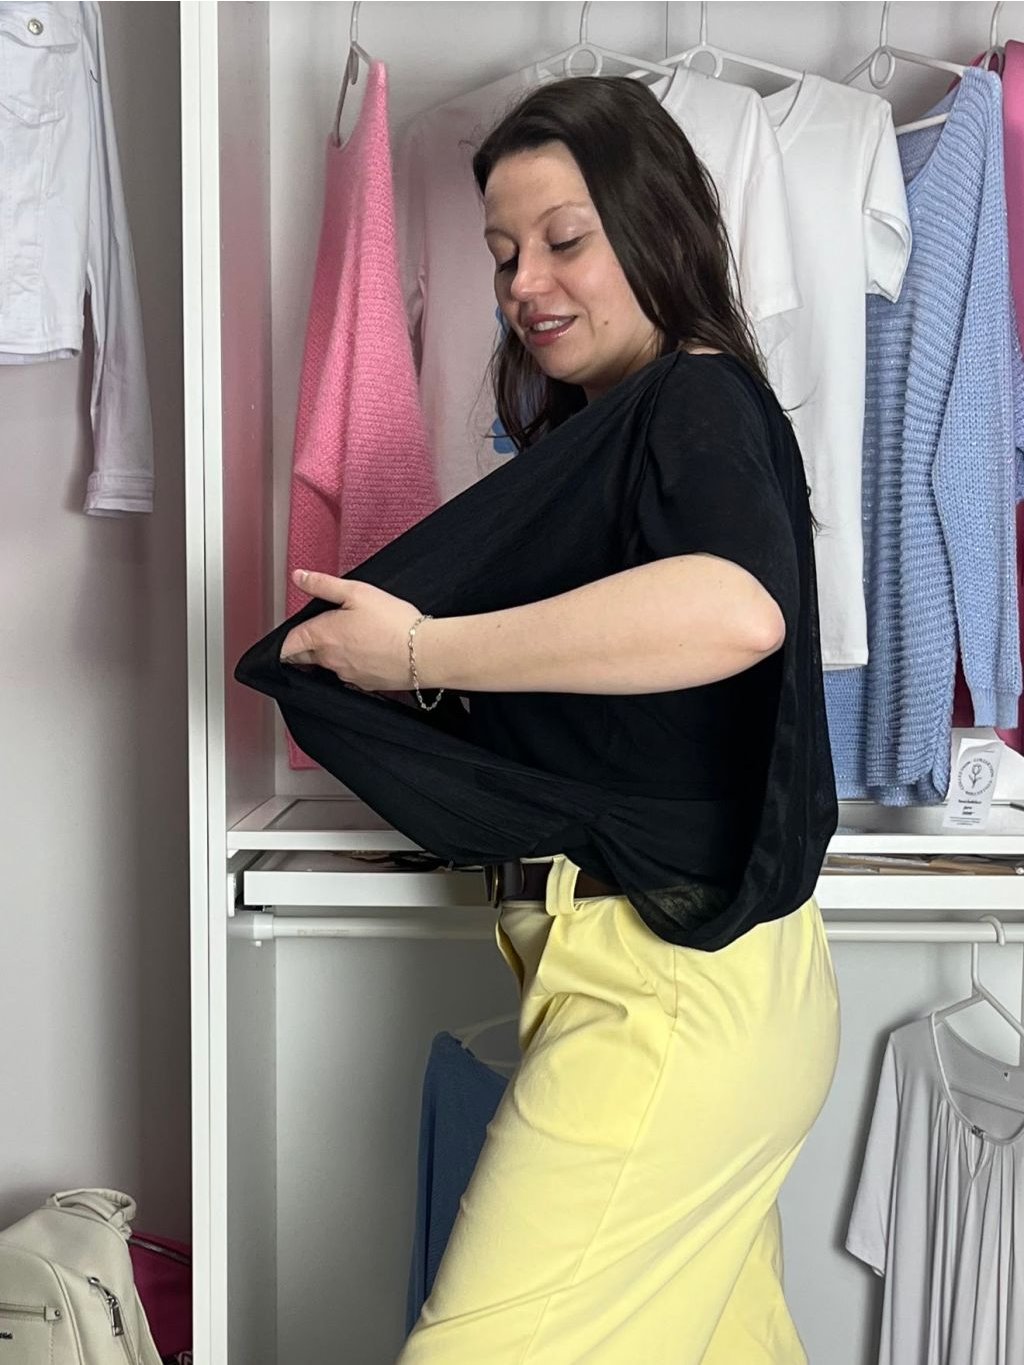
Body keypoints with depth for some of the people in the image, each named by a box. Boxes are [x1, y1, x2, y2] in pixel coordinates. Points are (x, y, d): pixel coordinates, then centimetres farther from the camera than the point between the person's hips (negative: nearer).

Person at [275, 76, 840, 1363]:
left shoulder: (700, 400, -11)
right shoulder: (606, 426, 17)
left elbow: (735, 610, -34)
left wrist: (417, 652, -27)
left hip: (674, 991, -10)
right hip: (697, 978, 10)